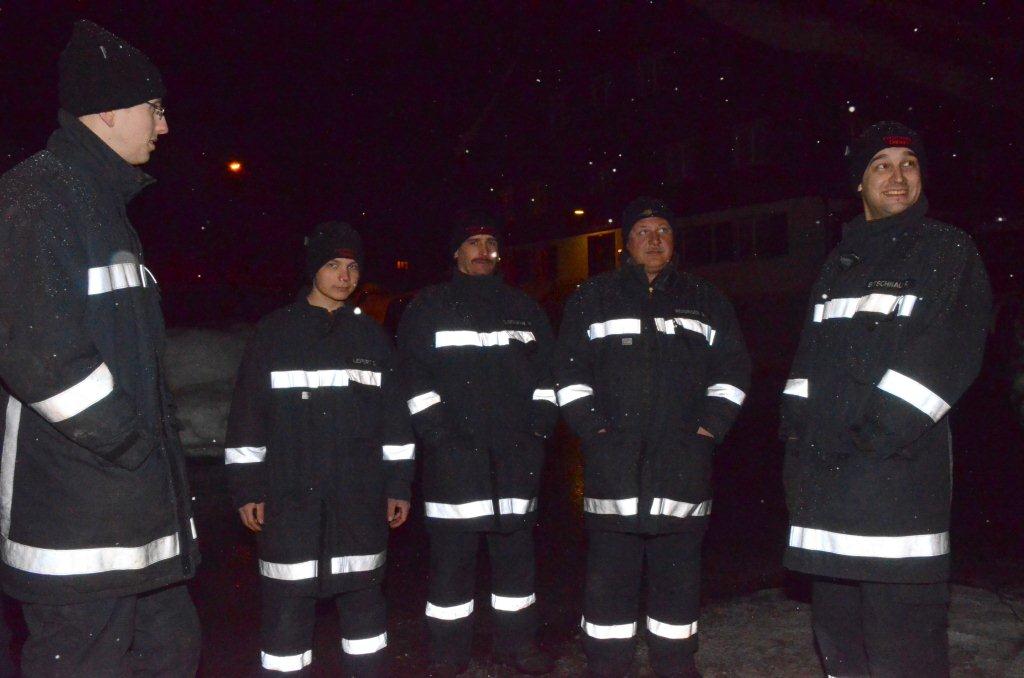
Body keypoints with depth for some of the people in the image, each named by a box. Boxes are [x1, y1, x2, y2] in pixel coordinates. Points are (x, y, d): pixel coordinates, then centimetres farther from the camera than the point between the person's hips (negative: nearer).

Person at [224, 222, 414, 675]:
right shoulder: (275, 331, 1)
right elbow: (247, 414, 0)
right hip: (290, 495, -2)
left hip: (359, 493, 2)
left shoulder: (371, 335, 9)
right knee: (287, 597, 2)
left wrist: (399, 485, 7)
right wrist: (247, 487, -3)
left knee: (362, 589, 11)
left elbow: (394, 416, 9)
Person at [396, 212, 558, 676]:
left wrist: (539, 426, 3)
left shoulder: (523, 308, 17)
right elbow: (415, 378, -2)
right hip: (454, 454, -3)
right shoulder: (428, 308, 6)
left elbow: (545, 372, 15)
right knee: (451, 554, 0)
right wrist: (440, 433, -10)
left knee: (516, 549, 9)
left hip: (516, 455, 3)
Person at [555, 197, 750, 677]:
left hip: (683, 458, 2)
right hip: (613, 457, -1)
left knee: (679, 567, 7)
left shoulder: (706, 302, 16)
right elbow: (570, 371, 5)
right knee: (610, 570, -1)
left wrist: (710, 426, 1)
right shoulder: (593, 298, 11)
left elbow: (732, 367, 13)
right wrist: (593, 428, -5)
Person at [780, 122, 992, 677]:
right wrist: (797, 428, 5)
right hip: (822, 475, 6)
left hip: (898, 469, -6)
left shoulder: (950, 253, 2)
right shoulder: (840, 262, 20)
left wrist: (874, 439, -15)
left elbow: (946, 360, -9)